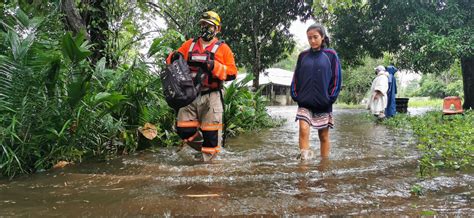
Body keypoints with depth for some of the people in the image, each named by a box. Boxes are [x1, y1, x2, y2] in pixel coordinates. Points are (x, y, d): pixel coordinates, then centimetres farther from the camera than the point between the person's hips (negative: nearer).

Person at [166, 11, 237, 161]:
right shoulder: (189, 44, 14)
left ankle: (209, 157, 15)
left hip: (211, 96, -3)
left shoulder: (222, 48, 4)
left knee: (211, 132, -1)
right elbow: (170, 61, 18)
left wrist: (214, 66, -18)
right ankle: (202, 146, 28)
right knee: (184, 129, 3)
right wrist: (174, 57, -6)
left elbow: (232, 73, -5)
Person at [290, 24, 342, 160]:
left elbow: (336, 78, 0)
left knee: (324, 135, 8)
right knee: (303, 129, -17)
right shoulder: (303, 56, 7)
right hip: (305, 102, 1)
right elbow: (296, 77, 11)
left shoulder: (331, 55, 1)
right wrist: (295, 95, 1)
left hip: (323, 103, -1)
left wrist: (331, 97, -7)